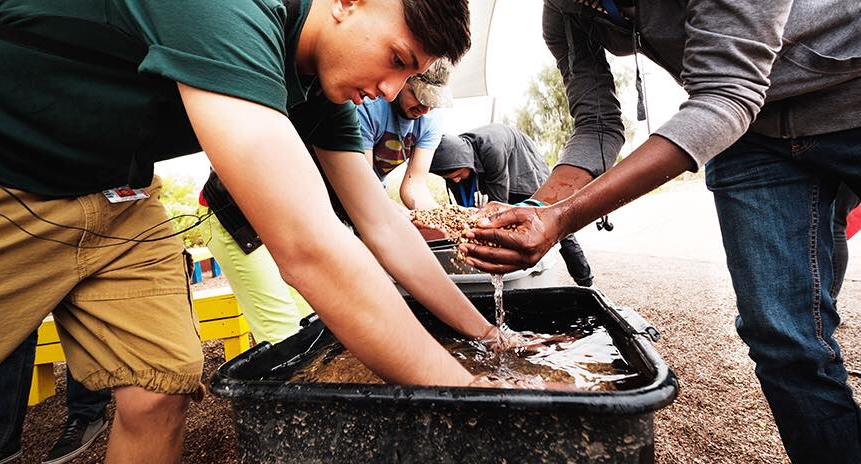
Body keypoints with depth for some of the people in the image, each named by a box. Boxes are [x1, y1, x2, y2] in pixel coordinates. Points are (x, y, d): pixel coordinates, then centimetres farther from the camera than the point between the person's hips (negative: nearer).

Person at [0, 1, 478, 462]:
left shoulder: (322, 92, -7)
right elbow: (308, 249, -42)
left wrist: (480, 329, -3)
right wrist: (464, 390, -35)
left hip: (117, 197, 6)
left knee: (164, 389, -1)